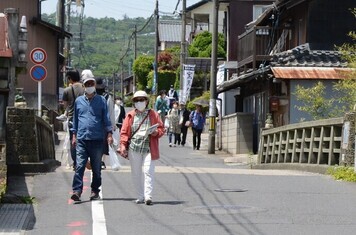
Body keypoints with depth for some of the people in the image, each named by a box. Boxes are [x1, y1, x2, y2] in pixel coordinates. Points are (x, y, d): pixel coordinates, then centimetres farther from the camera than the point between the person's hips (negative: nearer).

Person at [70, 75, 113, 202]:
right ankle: (77, 190, -16)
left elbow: (106, 119, 5)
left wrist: (109, 134, -4)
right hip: (82, 139, 0)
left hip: (97, 139, 0)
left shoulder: (101, 100, 7)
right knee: (79, 165, -12)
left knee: (96, 167, 7)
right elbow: (75, 119, 18)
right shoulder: (78, 101, 12)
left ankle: (95, 191, 16)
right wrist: (74, 135, 13)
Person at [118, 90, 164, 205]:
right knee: (135, 173, 6)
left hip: (149, 148, -2)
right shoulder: (130, 116, 11)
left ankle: (148, 196, -14)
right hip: (134, 148, 2)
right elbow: (124, 132, 8)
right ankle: (140, 196, 15)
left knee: (148, 171, -12)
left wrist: (156, 132, -13)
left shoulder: (153, 114, 9)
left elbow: (161, 129, 10)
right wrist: (123, 145, -4)